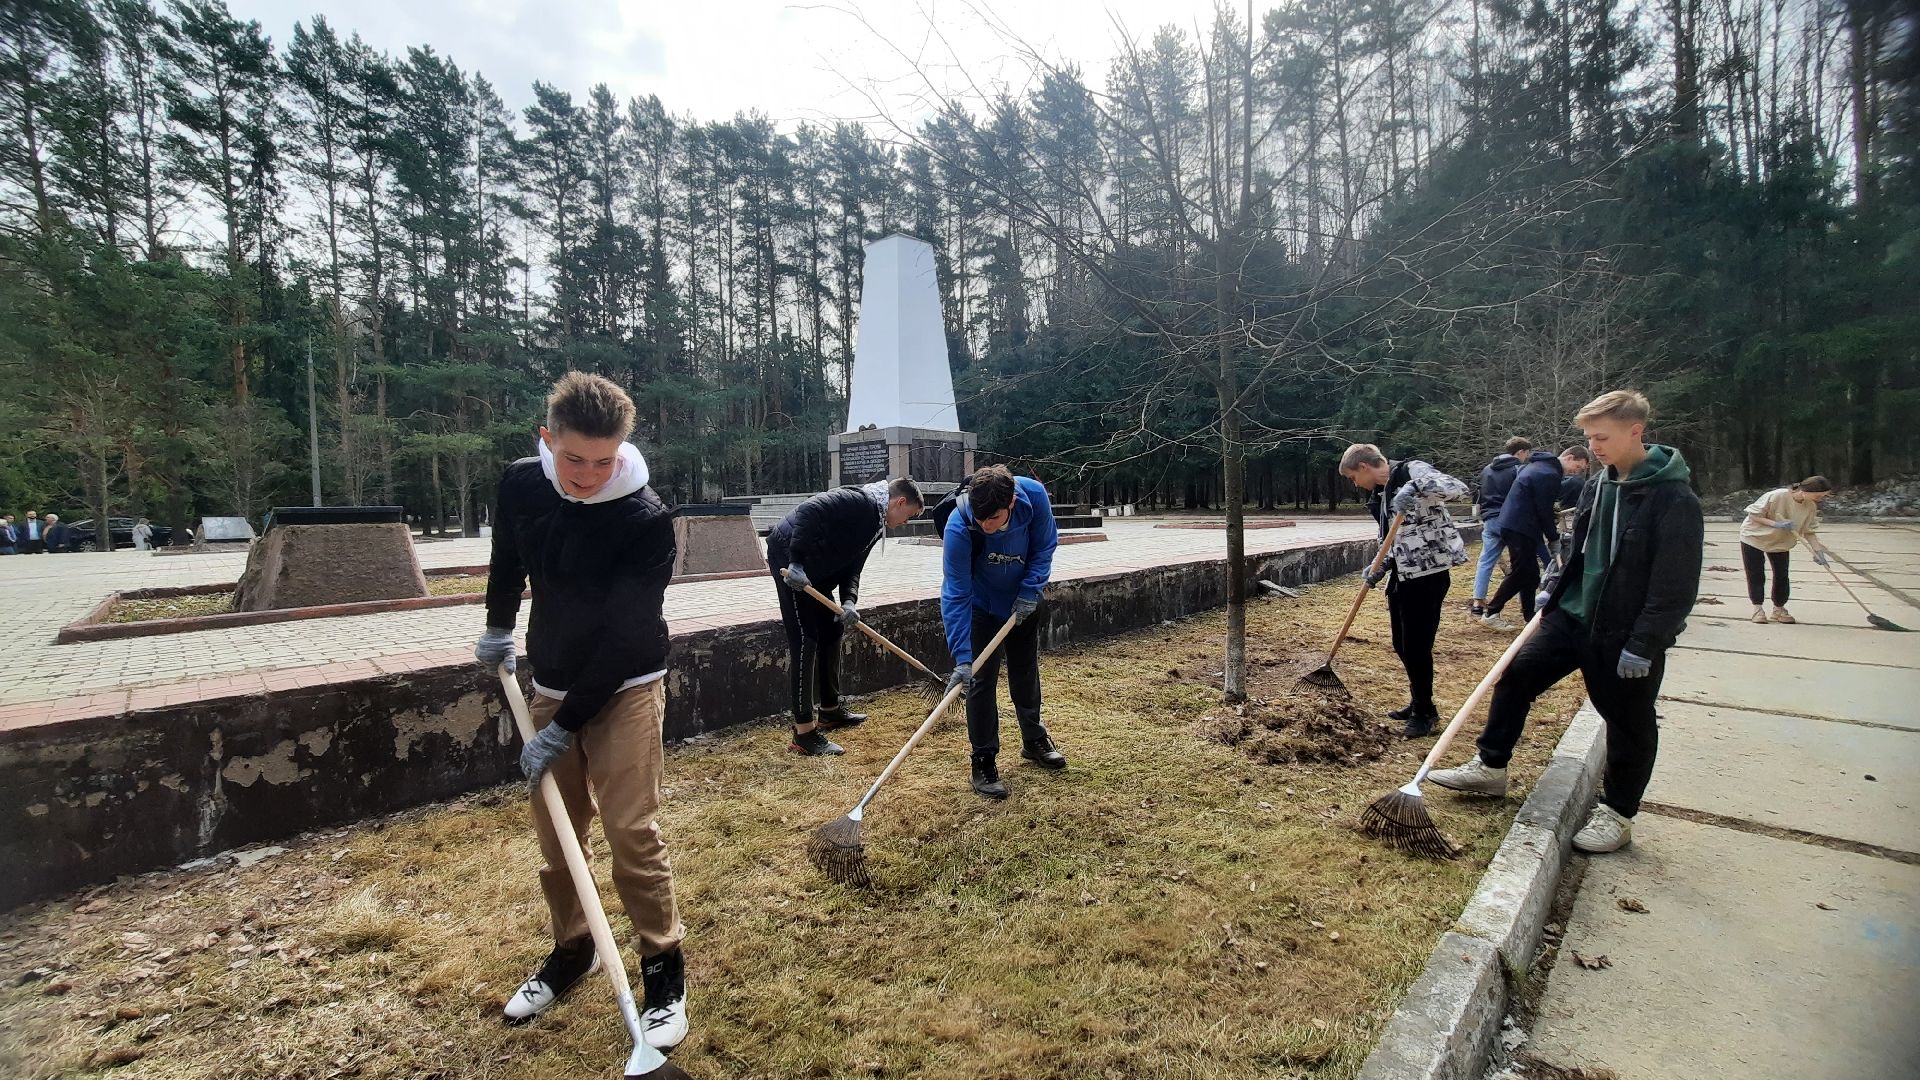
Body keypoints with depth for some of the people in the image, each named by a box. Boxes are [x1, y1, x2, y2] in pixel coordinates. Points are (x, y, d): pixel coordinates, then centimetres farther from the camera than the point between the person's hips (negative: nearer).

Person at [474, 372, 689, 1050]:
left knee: (630, 829, -8)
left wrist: (563, 729, -19)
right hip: (552, 683, 5)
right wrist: (499, 628, 20)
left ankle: (664, 972, 10)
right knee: (554, 831, 13)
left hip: (624, 688, -5)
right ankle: (571, 952, 34)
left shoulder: (646, 519, -25)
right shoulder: (520, 484, -8)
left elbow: (623, 637, -23)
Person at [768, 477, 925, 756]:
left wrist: (848, 602, -8)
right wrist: (796, 562, -30)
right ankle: (804, 732, -6)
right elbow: (809, 510, -26)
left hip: (814, 570, 11)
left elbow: (851, 567, 11)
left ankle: (830, 711, 34)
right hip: (788, 557, -11)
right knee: (804, 641, -11)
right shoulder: (861, 501, -16)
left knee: (831, 631, 18)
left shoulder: (875, 524, 14)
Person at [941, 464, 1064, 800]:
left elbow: (1045, 546, -11)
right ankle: (984, 763, 10)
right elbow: (955, 595, -33)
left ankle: (1034, 740, 39)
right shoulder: (959, 527, -38)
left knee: (1026, 671, 18)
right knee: (981, 681, -5)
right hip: (982, 608, -3)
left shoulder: (1034, 495, -31)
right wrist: (962, 657, -35)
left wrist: (1030, 591, -20)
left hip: (1023, 602, 4)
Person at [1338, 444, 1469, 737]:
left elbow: (1458, 488, -26)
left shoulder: (1412, 471, -11)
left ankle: (1424, 712, 16)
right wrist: (1381, 568, 2)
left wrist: (1415, 487, -39)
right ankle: (1418, 704, 34)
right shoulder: (1380, 495, 14)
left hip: (1428, 574, -9)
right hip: (1402, 575, 9)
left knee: (1417, 646, -2)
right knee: (1402, 645, 16)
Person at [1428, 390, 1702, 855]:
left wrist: (1644, 645, -20)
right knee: (1516, 675, 6)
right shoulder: (1598, 487, 5)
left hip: (1627, 633, -7)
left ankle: (1617, 815, 25)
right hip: (1575, 613, 7)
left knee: (1629, 723, 8)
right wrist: (1554, 588, 9)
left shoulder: (1673, 499, -18)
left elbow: (1677, 585, -19)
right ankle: (1490, 768, 20)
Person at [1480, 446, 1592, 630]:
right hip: (1520, 528, -10)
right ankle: (1491, 614, -4)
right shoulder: (1549, 475, -16)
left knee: (1529, 572, 13)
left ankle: (1530, 615, 18)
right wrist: (1554, 538, -4)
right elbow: (1544, 511, -15)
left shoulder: (1540, 465, 17)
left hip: (1514, 524, 10)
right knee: (1521, 573, -6)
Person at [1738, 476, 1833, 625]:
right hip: (1754, 537, -5)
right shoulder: (1777, 496, -28)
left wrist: (1817, 551, -16)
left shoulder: (1811, 507, -10)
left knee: (1782, 576, 5)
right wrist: (1776, 524, -32)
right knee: (1756, 575, -2)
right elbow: (1754, 515, -21)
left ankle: (1779, 608, 19)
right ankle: (1758, 608, 8)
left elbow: (1810, 531, -5)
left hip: (1781, 543, 5)